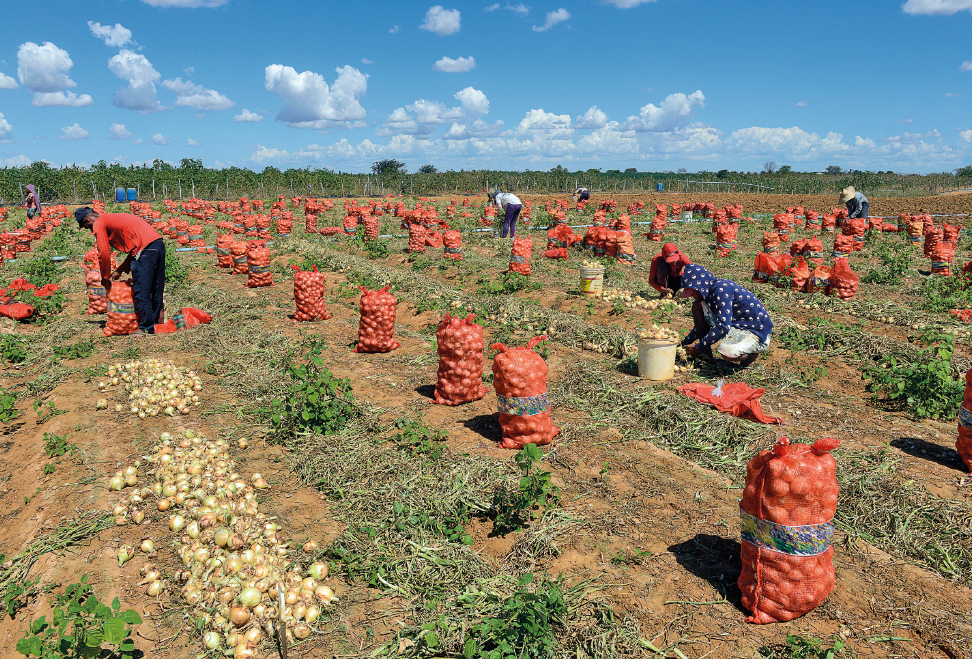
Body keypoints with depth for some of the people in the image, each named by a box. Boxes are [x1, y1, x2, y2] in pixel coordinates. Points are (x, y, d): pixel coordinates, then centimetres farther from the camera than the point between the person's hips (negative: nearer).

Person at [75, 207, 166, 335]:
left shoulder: (98, 224, 6)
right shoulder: (113, 218, 31)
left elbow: (104, 254, -2)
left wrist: (105, 277, 12)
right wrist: (120, 271, 29)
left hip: (145, 249, -9)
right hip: (159, 243, 9)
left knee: (141, 291, -2)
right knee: (155, 290, 16)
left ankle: (147, 328, 2)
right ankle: (156, 320, 25)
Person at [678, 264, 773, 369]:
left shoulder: (721, 289, -23)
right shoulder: (710, 290, 6)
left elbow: (722, 327, -28)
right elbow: (701, 322, 21)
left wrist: (698, 348, -21)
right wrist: (684, 344, 16)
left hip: (757, 333, -9)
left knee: (726, 351, -40)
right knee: (697, 306, 2)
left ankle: (751, 353, -4)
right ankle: (705, 354, 6)